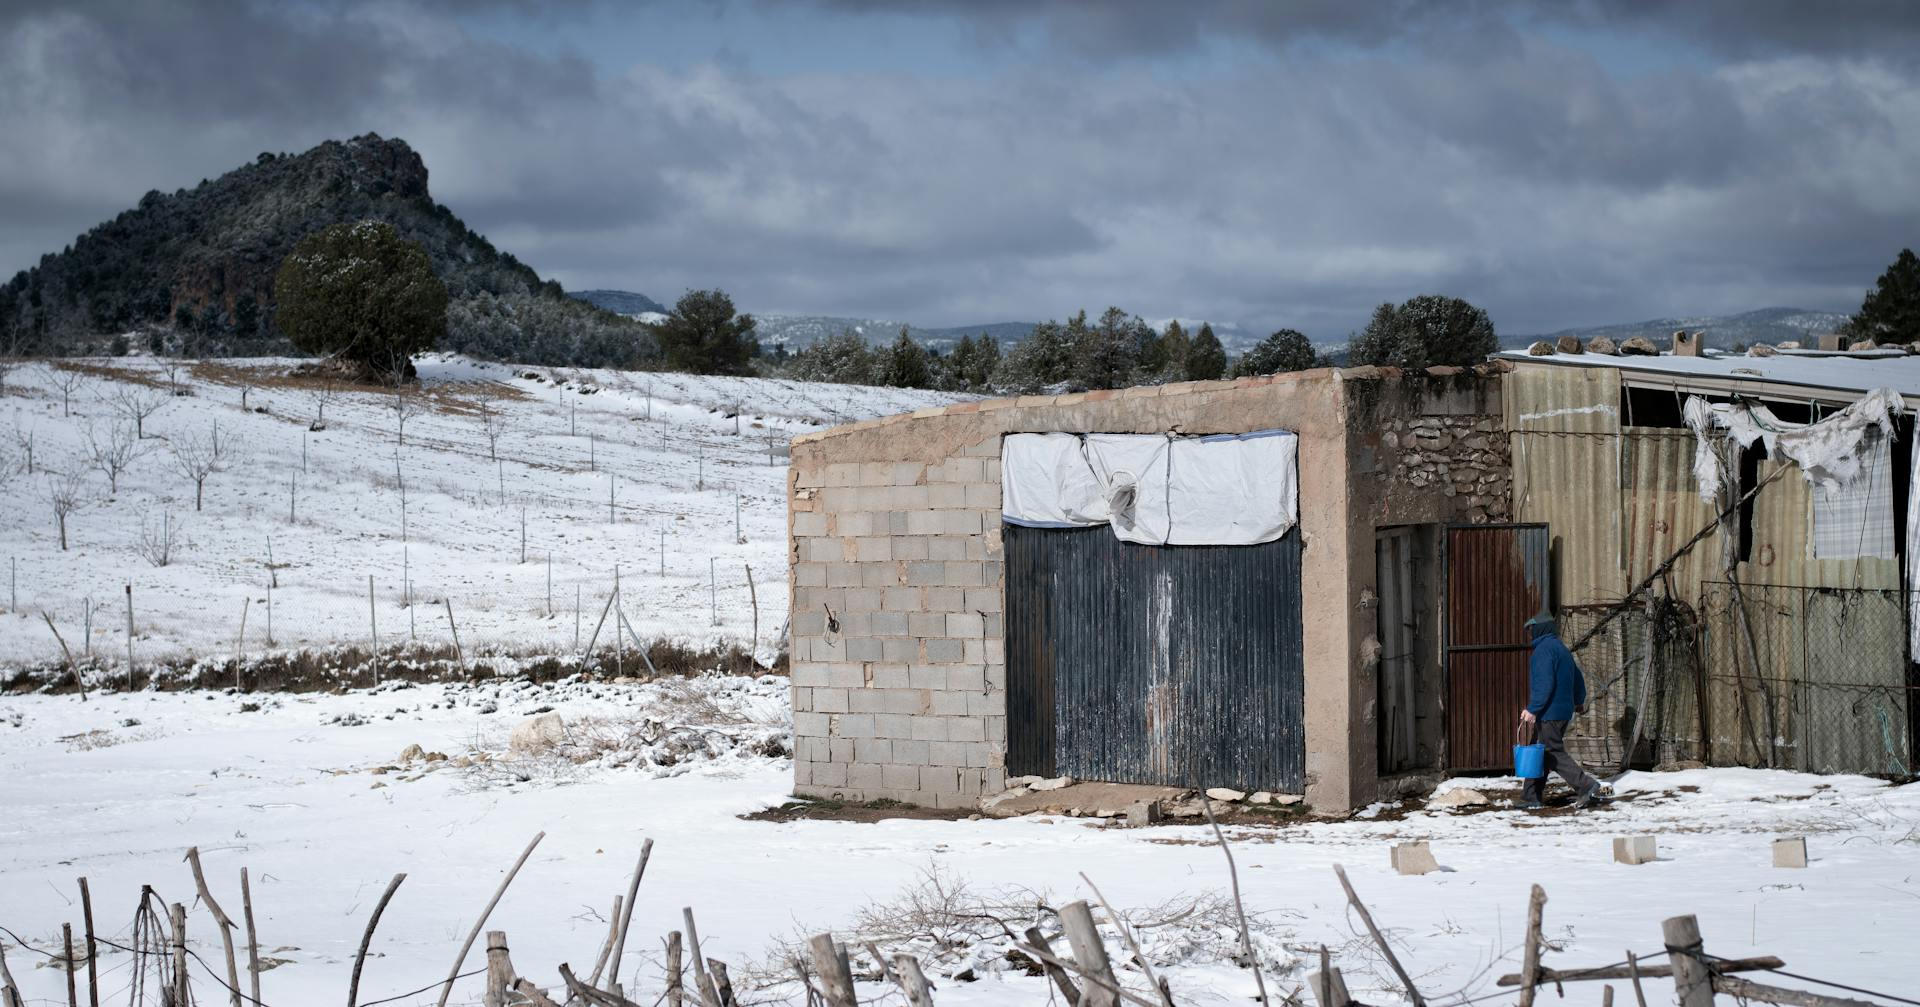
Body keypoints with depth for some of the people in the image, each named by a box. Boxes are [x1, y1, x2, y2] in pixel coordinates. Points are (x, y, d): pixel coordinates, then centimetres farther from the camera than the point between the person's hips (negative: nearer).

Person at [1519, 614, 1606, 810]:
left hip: (1549, 712, -10)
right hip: (1564, 709, 10)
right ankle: (1531, 797, 13)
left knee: (1555, 753, -8)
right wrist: (1579, 702, 43)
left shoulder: (1544, 649, -13)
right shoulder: (1562, 649, 18)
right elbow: (1578, 678, 27)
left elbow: (1544, 683, -23)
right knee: (1542, 755, 11)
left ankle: (1586, 786, -14)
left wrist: (1533, 708, -24)